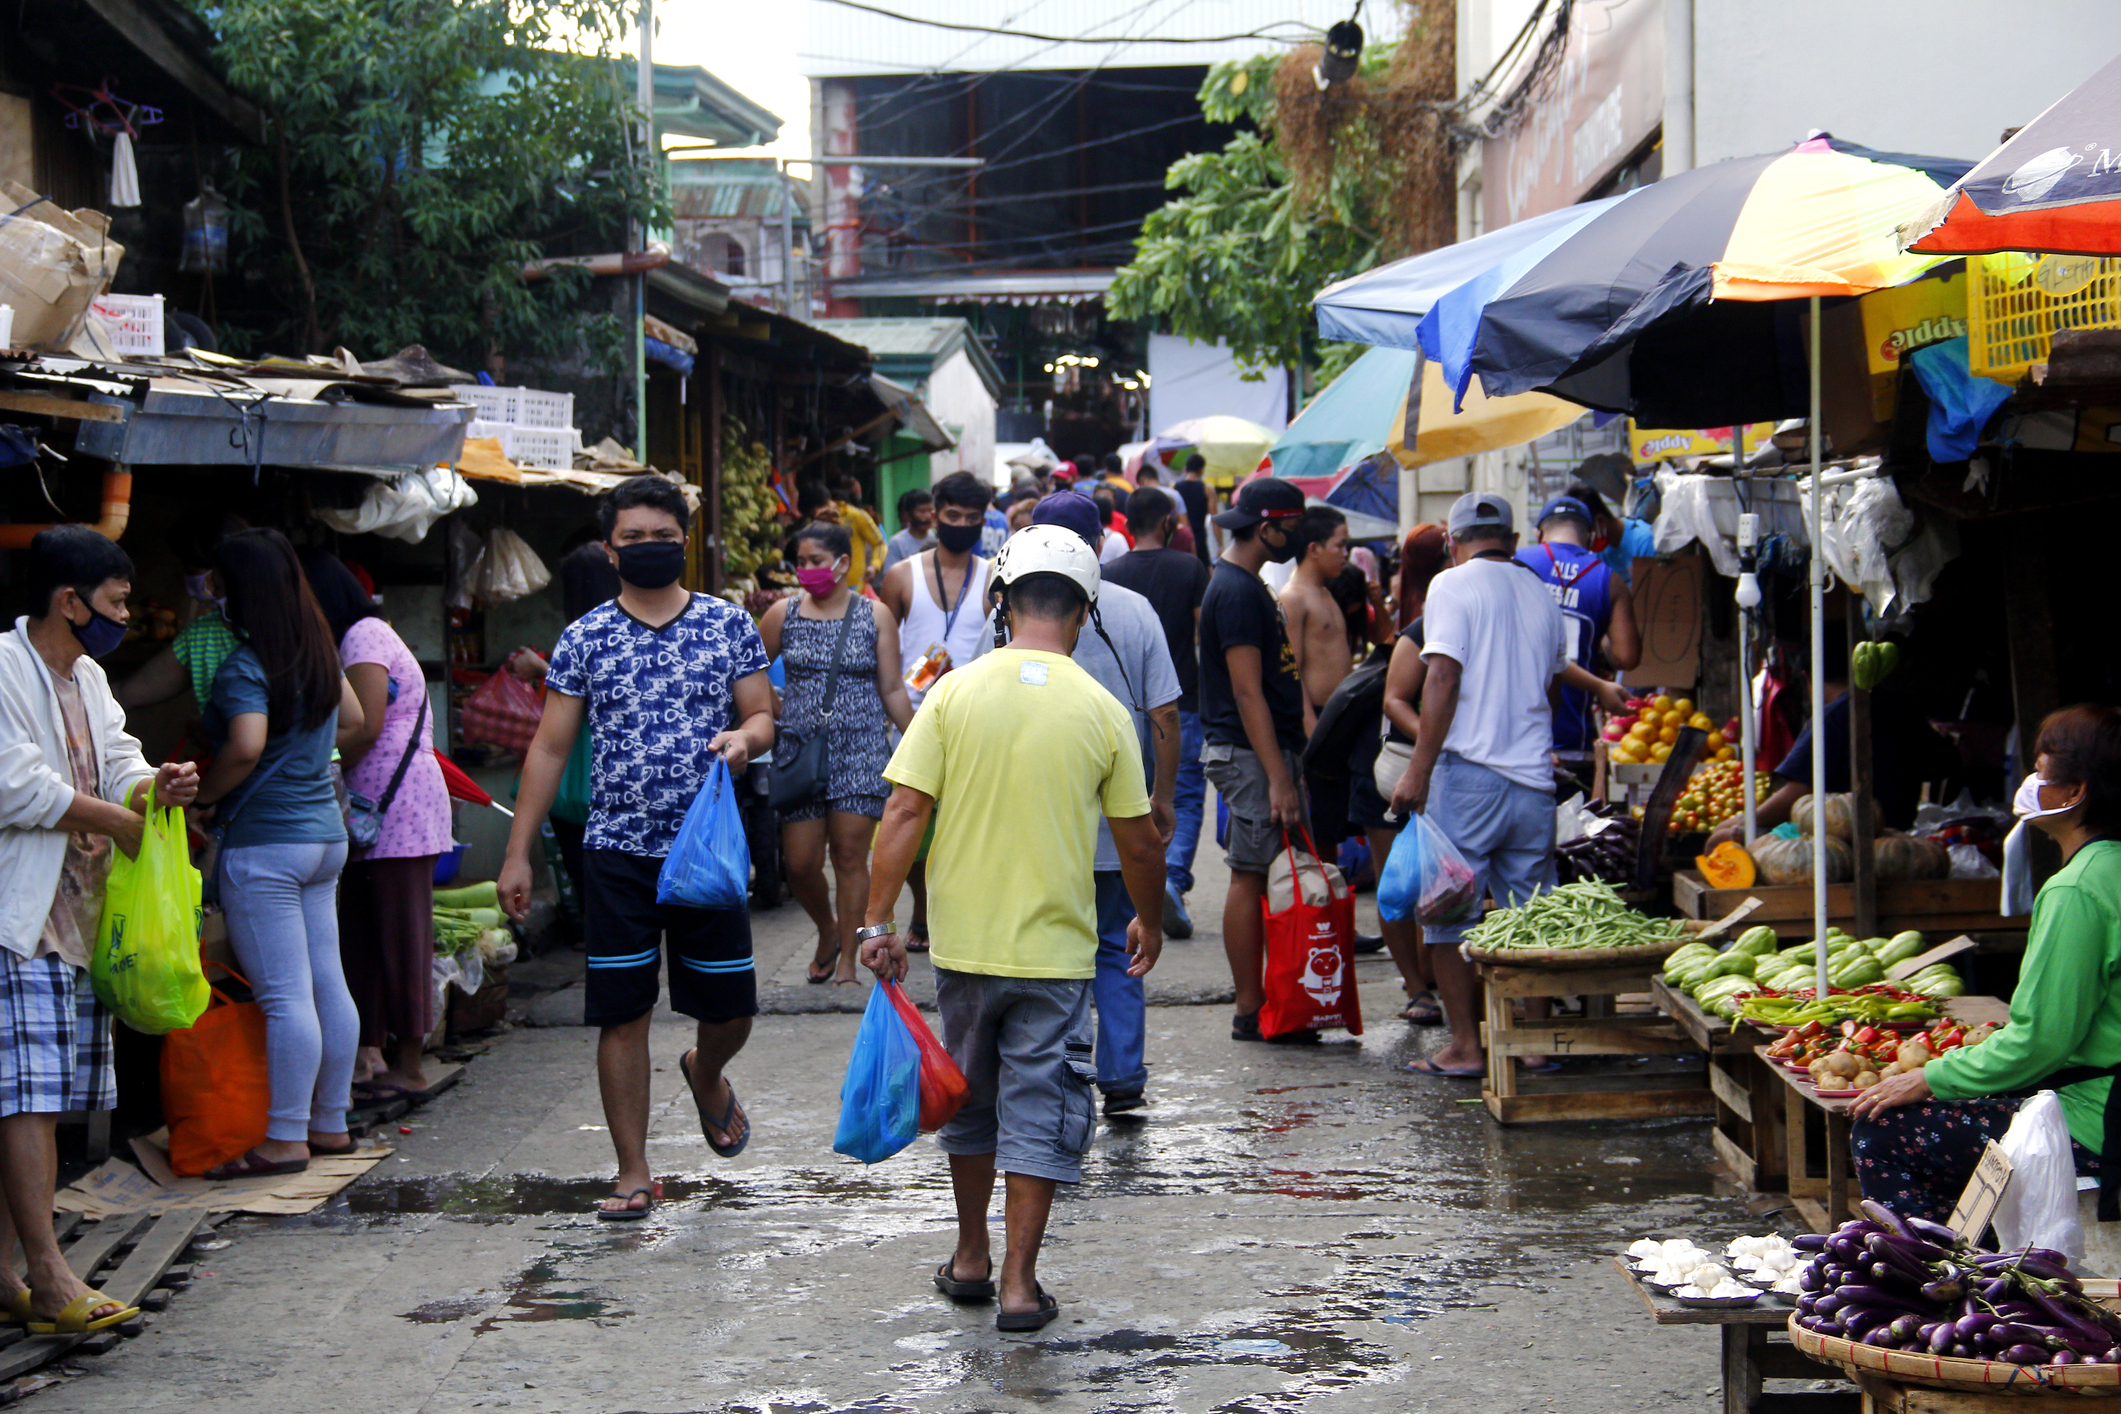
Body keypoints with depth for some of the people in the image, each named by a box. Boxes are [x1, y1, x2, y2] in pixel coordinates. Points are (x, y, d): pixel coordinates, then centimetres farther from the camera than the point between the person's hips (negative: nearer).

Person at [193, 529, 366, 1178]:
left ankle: (286, 1138, -3)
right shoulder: (320, 654, 9)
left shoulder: (245, 668, -16)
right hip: (324, 833, 8)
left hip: (264, 842, -8)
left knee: (284, 996, -6)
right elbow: (352, 722, 22)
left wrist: (202, 794, -14)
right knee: (327, 984, 12)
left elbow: (246, 745, -29)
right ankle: (331, 1122, 19)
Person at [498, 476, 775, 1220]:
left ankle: (705, 1073, 42)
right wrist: (517, 853, 2)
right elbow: (549, 748, 5)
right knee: (622, 1015, -1)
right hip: (617, 853, -1)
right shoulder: (584, 639, 3)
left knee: (730, 1009, 6)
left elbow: (762, 716, 8)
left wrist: (745, 737, -18)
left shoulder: (729, 623, 4)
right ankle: (634, 1172, 9)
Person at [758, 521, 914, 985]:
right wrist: (777, 712, 2)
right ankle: (827, 931, 27)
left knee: (850, 855, -3)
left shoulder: (875, 616, 4)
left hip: (861, 750, -1)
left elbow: (893, 689, 6)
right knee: (800, 861, -2)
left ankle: (847, 961, 8)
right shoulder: (783, 615, 6)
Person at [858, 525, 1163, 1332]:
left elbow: (903, 815, -9)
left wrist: (878, 921, -4)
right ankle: (1019, 1281, 4)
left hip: (964, 940, 2)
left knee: (971, 1099, 18)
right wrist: (1149, 922, 17)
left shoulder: (955, 694, -5)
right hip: (1055, 946, -2)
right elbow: (1139, 842, 0)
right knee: (1038, 1111, 6)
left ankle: (971, 1259, 30)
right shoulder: (1102, 712, -5)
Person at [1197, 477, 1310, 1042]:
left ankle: (1261, 1004, 13)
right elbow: (1247, 692, -20)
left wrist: (1287, 767, 23)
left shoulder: (1246, 585, 17)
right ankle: (1251, 1011, -2)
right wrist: (1278, 777, -22)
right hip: (1251, 754, -10)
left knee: (1259, 878, 10)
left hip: (1271, 748, 10)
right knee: (1252, 876, -6)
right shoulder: (1236, 592, -15)